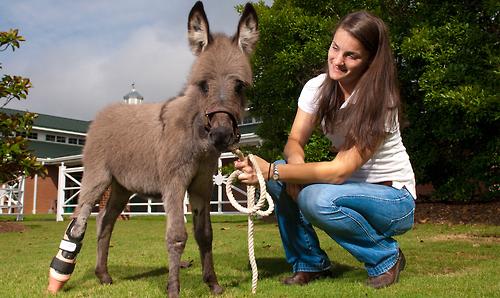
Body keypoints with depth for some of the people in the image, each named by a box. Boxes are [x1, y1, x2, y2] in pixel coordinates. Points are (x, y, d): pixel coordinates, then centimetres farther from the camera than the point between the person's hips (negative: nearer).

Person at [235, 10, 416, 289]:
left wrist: (271, 170, -39)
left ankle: (387, 256, -6)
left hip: (394, 198, -5)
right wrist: (295, 163, -32)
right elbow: (295, 140, -7)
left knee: (317, 198, -34)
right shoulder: (318, 88, -5)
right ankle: (310, 263, 0)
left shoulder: (379, 100, -23)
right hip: (350, 186, 6)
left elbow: (340, 170, -30)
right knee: (280, 177, -18)